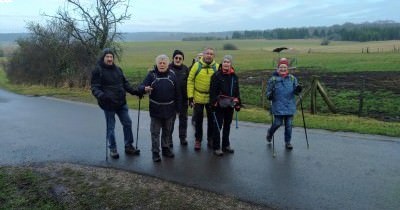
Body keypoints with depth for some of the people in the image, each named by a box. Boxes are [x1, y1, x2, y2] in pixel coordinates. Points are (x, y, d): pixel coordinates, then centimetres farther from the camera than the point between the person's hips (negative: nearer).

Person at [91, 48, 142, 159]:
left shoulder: (117, 69, 10)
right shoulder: (98, 70, -8)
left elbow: (125, 83, 15)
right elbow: (95, 88, -13)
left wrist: (134, 91, 2)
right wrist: (101, 95, -32)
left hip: (122, 103, 6)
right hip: (108, 104, -5)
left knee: (127, 123, 10)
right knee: (110, 127, 7)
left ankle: (128, 146, 25)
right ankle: (112, 149, 23)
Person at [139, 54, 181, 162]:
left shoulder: (172, 75, 0)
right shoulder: (152, 74, -5)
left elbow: (177, 92, 3)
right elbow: (141, 87, -12)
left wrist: (178, 107, 2)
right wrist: (145, 89, -36)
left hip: (169, 109, 2)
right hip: (155, 110, -2)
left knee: (167, 131, 16)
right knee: (155, 132, 4)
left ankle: (166, 149, 31)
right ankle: (155, 152, 14)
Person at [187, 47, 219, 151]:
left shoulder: (217, 67, -2)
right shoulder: (196, 65, -5)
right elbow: (190, 81, -4)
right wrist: (190, 97, -9)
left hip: (212, 99, 1)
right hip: (198, 98, -1)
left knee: (211, 120, 13)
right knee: (198, 120, 9)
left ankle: (211, 139, 29)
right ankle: (198, 140, 24)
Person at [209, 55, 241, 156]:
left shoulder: (234, 76, 8)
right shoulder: (216, 75, -8)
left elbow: (237, 91, 14)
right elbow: (213, 91, -11)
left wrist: (237, 103, 11)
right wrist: (214, 102, -17)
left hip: (230, 105, 6)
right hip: (219, 106, -5)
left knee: (227, 125, 15)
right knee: (218, 126, -3)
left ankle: (226, 145, 28)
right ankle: (216, 147, 6)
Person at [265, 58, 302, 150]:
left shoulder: (292, 78, 5)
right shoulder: (273, 79, -2)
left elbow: (296, 91, 7)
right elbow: (268, 91, 1)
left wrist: (298, 90, -16)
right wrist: (269, 95, -20)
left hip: (289, 106, 3)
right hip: (278, 107, -2)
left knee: (288, 124, 7)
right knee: (278, 123, 0)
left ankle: (287, 142, 21)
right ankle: (270, 134, 32)